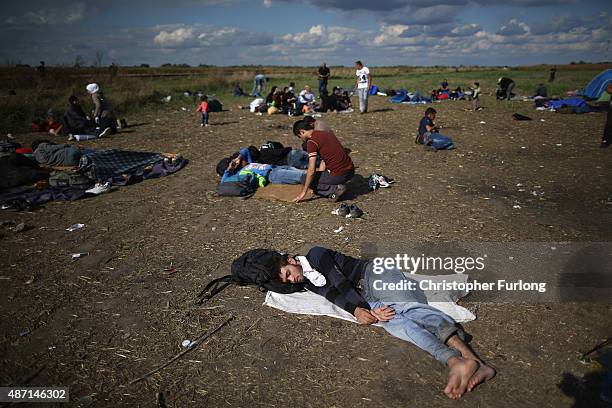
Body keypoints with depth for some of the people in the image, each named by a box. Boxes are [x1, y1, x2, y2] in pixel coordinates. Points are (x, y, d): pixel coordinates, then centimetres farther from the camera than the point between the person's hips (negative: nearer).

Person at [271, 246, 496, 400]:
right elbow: (332, 295, 1)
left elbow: (340, 281, -10)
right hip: (365, 298, 4)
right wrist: (356, 310, -16)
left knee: (406, 308, -29)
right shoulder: (308, 283, 19)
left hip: (372, 275, -4)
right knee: (392, 321, -24)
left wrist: (362, 307, -16)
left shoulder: (315, 255, -1)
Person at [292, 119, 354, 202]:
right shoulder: (325, 133, 14)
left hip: (339, 175, -9)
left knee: (309, 181, 13)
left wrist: (303, 192, -4)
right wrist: (319, 175, 24)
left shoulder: (312, 141, -11)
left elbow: (311, 171, -12)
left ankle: (334, 189, -3)